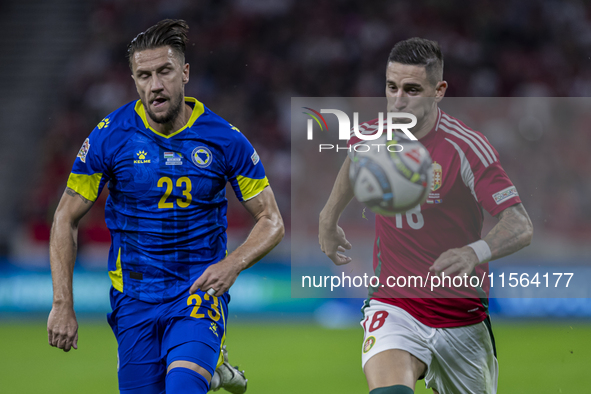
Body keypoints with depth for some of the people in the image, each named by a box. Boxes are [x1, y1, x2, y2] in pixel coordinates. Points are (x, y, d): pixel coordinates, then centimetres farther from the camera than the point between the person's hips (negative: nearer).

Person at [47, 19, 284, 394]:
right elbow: (66, 220, 0)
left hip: (200, 289, -3)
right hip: (134, 296, 3)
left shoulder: (224, 139, -7)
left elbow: (272, 221, 1)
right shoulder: (109, 136, -6)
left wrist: (233, 264, -18)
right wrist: (63, 305, -7)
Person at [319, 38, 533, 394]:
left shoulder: (467, 147, -17)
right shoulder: (369, 137, -3)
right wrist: (330, 217, 33)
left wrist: (473, 254, -43)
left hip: (462, 319, -1)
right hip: (393, 307, 1)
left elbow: (521, 227, -24)